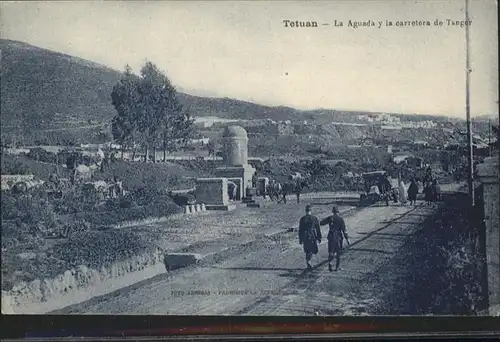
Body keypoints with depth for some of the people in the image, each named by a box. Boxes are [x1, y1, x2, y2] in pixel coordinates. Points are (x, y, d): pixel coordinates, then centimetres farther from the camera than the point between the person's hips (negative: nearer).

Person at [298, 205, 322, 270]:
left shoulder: (302, 219, -2)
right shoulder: (315, 218, -5)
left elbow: (300, 230, 0)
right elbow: (318, 229, -1)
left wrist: (300, 239, 8)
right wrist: (319, 238, 8)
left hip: (305, 237, 2)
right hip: (313, 237, -2)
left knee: (307, 251, 15)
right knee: (312, 250, 9)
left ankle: (309, 265, 17)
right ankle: (308, 261, -16)